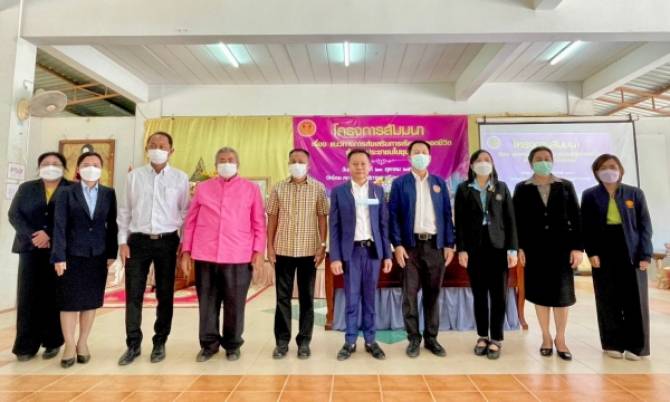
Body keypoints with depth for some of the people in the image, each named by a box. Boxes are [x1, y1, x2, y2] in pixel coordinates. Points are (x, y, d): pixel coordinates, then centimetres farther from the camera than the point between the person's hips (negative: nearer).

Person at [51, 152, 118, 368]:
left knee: (91, 301, 8)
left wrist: (112, 253, -1)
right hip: (73, 254, -2)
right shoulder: (66, 193, 0)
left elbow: (112, 225, 4)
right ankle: (69, 346, 14)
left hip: (98, 255, 2)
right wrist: (59, 256, -12)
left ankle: (82, 343, 22)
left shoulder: (109, 194, 5)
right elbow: (59, 226, -6)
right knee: (70, 301, 2)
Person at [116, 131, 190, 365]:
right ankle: (133, 344, 18)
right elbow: (125, 211, 7)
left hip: (167, 241, -1)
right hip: (138, 240, 1)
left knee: (165, 295, 7)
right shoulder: (134, 176, 6)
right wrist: (123, 241, 2)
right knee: (133, 294, 4)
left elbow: (185, 212, 3)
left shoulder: (180, 178, 2)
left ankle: (160, 343, 22)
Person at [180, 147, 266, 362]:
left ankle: (232, 345, 24)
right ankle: (208, 344, 26)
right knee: (207, 302, 10)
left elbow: (259, 223, 4)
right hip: (205, 256, 2)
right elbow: (190, 221, 11)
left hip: (238, 257, -1)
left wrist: (258, 250, -3)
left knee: (235, 304, 6)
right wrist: (186, 251, 6)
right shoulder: (202, 188, 11)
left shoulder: (251, 189, 6)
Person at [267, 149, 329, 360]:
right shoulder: (279, 188, 4)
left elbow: (322, 217, 0)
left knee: (306, 297, 8)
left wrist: (323, 245, -6)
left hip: (309, 250, -1)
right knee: (282, 296, 7)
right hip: (283, 250, 1)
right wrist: (269, 245, -1)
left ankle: (304, 341, 18)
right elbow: (272, 217, 5)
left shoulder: (318, 188, 1)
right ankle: (282, 341, 18)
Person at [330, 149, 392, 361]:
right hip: (351, 251, -1)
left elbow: (384, 224, 6)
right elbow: (334, 226, -2)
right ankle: (350, 342, 18)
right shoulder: (339, 191, 1)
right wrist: (335, 257, -8)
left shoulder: (378, 191, 6)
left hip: (373, 249, 2)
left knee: (370, 297, 10)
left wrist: (387, 254, 1)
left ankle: (370, 340, 22)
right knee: (351, 298, 5)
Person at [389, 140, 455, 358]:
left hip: (435, 244, 2)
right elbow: (393, 215, -2)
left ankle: (431, 338, 21)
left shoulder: (439, 183, 11)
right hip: (410, 245, -2)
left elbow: (447, 215, 8)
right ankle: (413, 339, 14)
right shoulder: (399, 183, 4)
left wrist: (449, 244, 1)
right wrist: (397, 244, -10)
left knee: (433, 294, 9)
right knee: (410, 294, 2)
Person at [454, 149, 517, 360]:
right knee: (479, 295, 6)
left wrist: (512, 249, -3)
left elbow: (510, 219, 5)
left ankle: (496, 339, 13)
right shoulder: (463, 189, 5)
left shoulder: (502, 188, 9)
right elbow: (459, 221, 1)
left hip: (498, 247, 1)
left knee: (499, 295, 1)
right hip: (474, 248, -1)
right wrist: (461, 249, -7)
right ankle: (483, 337, 18)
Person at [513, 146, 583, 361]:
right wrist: (519, 247, -8)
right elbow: (517, 220, 0)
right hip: (534, 248, 0)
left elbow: (576, 217, 3)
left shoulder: (566, 186, 7)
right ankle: (546, 337, 18)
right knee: (540, 293, 5)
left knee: (562, 293, 4)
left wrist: (577, 247, -5)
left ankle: (560, 339, 18)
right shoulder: (522, 188, 5)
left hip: (561, 246, 1)